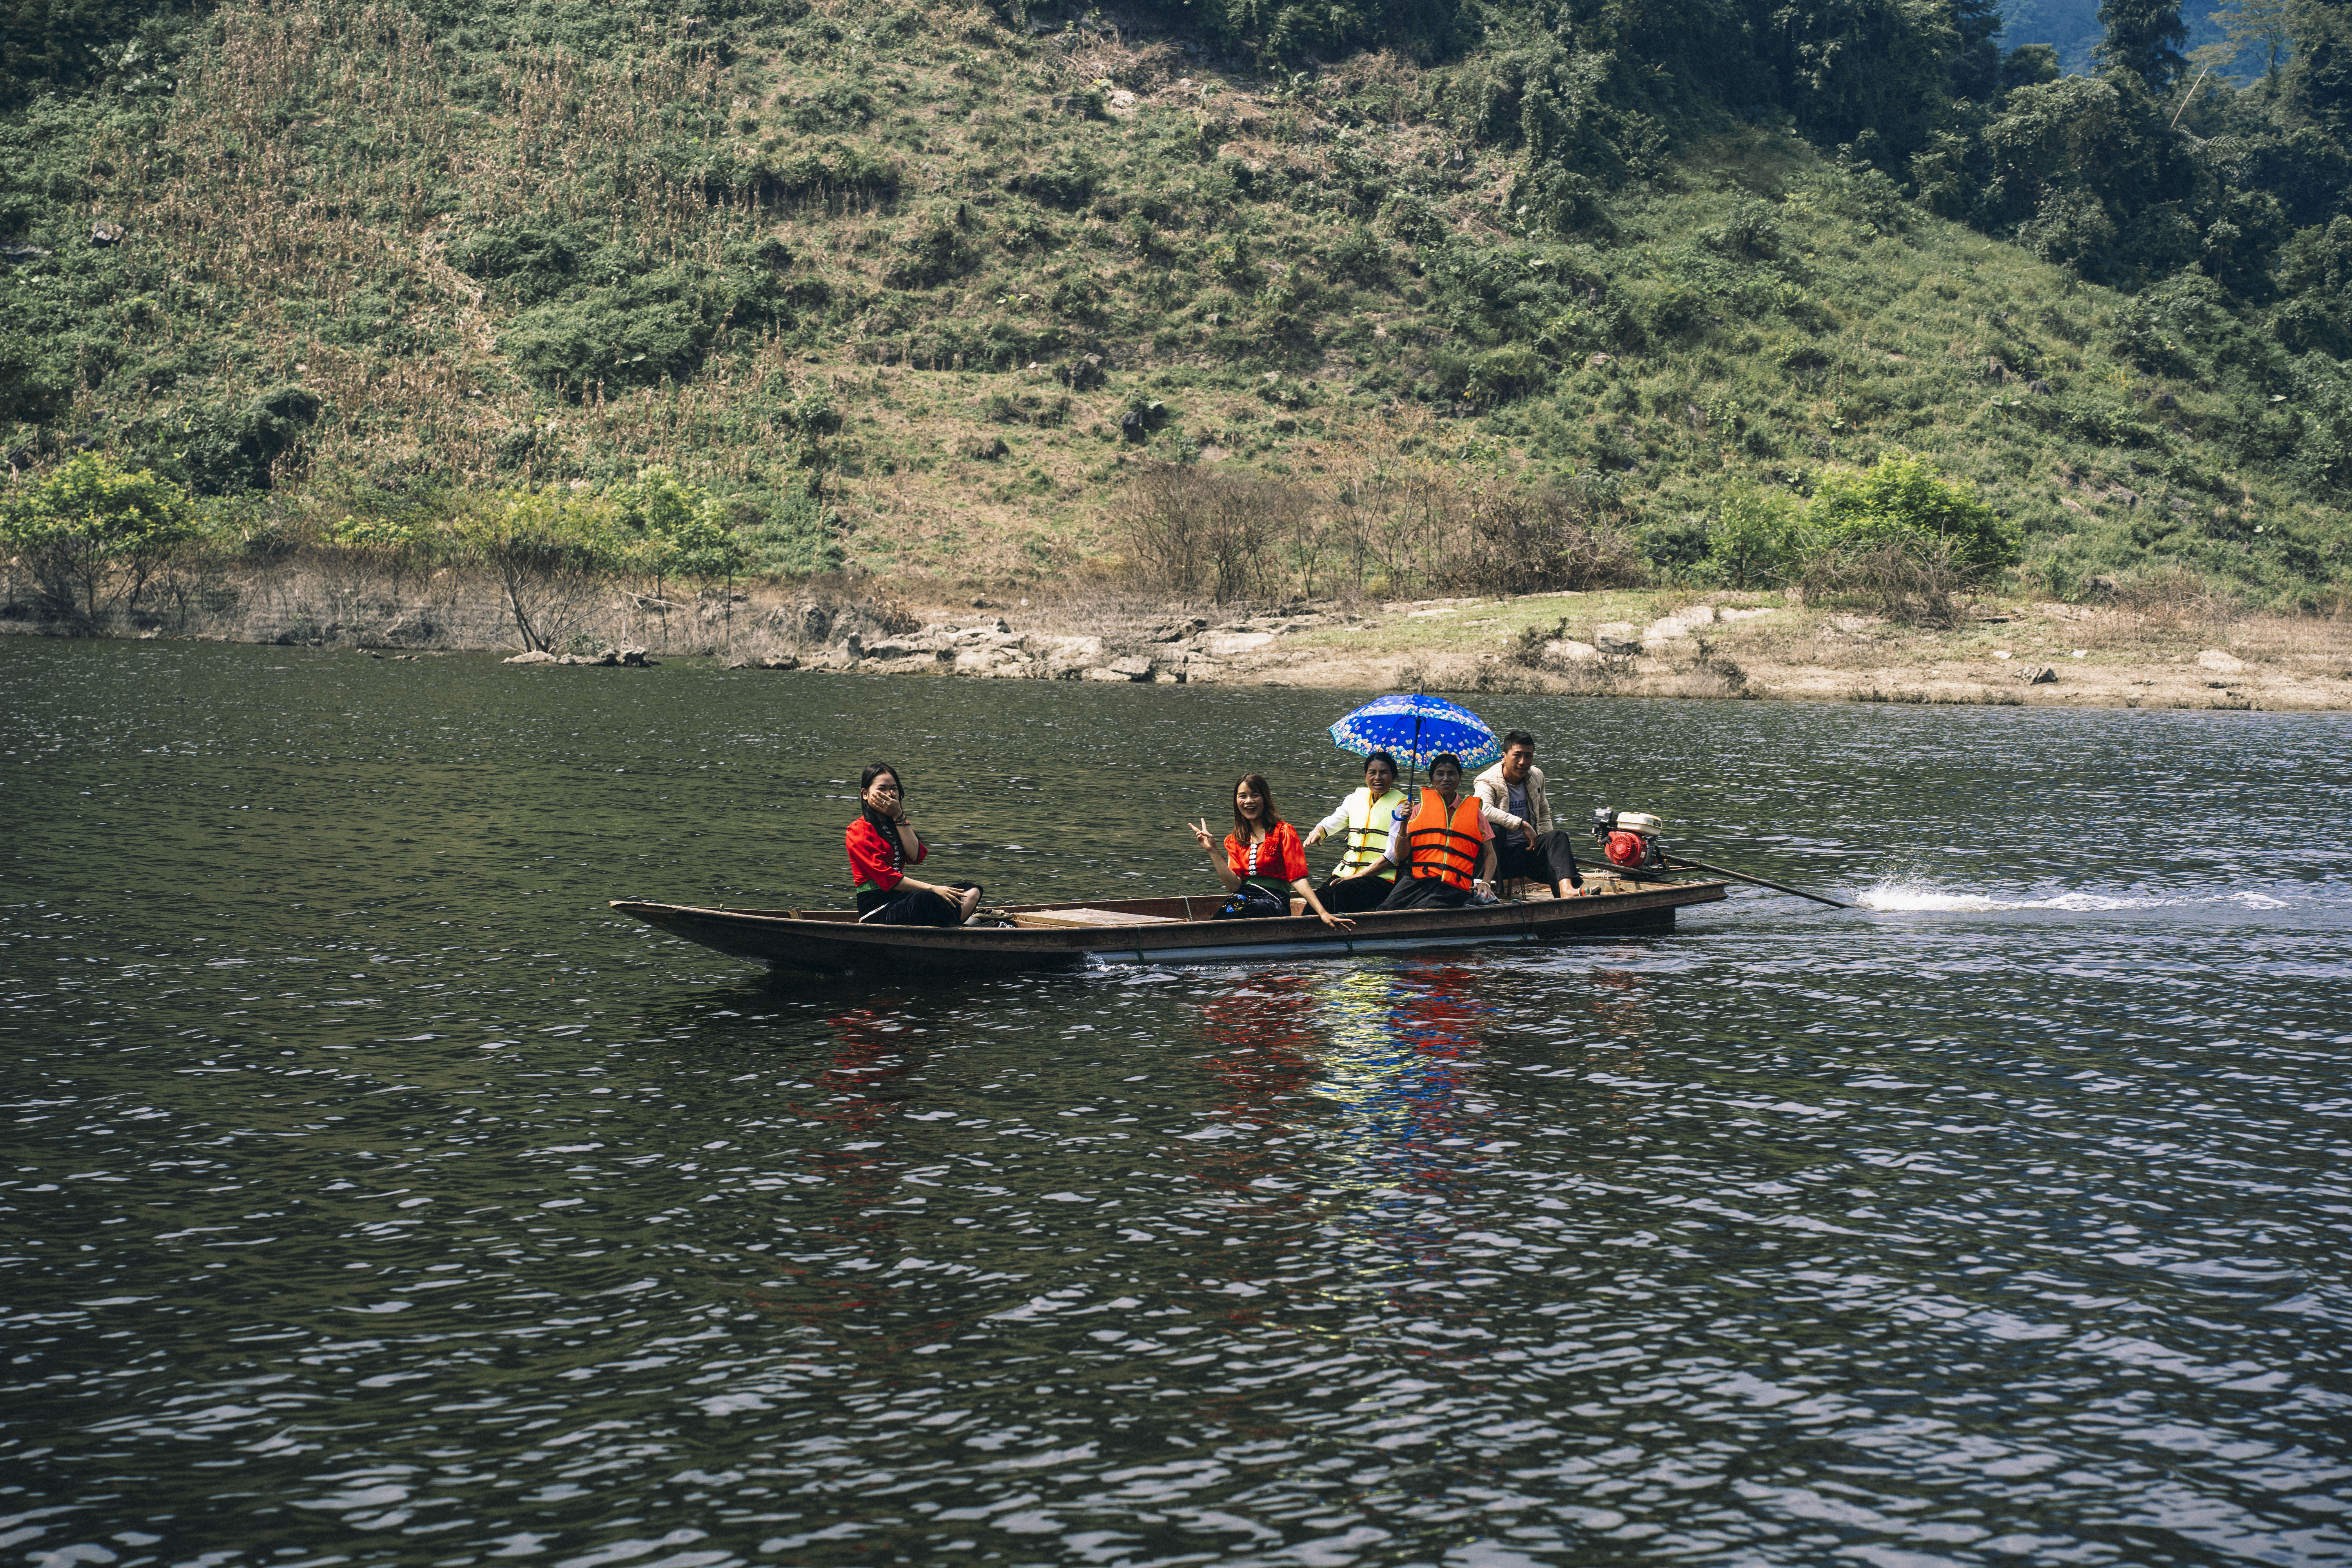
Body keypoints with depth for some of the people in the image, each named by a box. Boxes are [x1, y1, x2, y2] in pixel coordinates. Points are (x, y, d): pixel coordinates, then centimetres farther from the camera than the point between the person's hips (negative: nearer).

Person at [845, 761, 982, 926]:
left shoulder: (896, 823, 21)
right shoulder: (858, 830, -5)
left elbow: (916, 857, 0)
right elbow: (887, 879, -14)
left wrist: (899, 816, -4)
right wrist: (932, 889, -21)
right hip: (876, 912, -8)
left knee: (972, 892, -9)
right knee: (926, 899, -39)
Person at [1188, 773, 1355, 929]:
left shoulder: (1284, 832, 4)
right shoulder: (1234, 841, 19)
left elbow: (1297, 879, -6)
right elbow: (1234, 885, 6)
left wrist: (1322, 913, -18)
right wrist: (1212, 851, 3)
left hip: (1274, 901, -4)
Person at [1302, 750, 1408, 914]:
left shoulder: (1400, 805, 1)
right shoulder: (1356, 797, 18)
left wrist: (1358, 876, -14)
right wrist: (1317, 832, -14)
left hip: (1380, 876, -4)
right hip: (1346, 872, 4)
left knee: (1341, 893, -34)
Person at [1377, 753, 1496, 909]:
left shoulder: (1474, 812, 18)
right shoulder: (1420, 810, 18)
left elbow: (1490, 855, 20)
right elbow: (1400, 856, 11)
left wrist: (1486, 883, 1)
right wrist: (1404, 825, -5)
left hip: (1453, 887, -1)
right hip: (1417, 882, 1)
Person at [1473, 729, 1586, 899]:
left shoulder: (1536, 777, 14)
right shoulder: (1488, 782, -7)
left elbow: (1544, 813, 28)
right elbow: (1483, 810, -29)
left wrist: (1547, 843, 7)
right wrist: (1523, 825, -28)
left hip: (1528, 849, 5)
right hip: (1501, 855, -5)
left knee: (1557, 836, -23)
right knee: (1489, 828, -35)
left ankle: (1566, 889, -49)